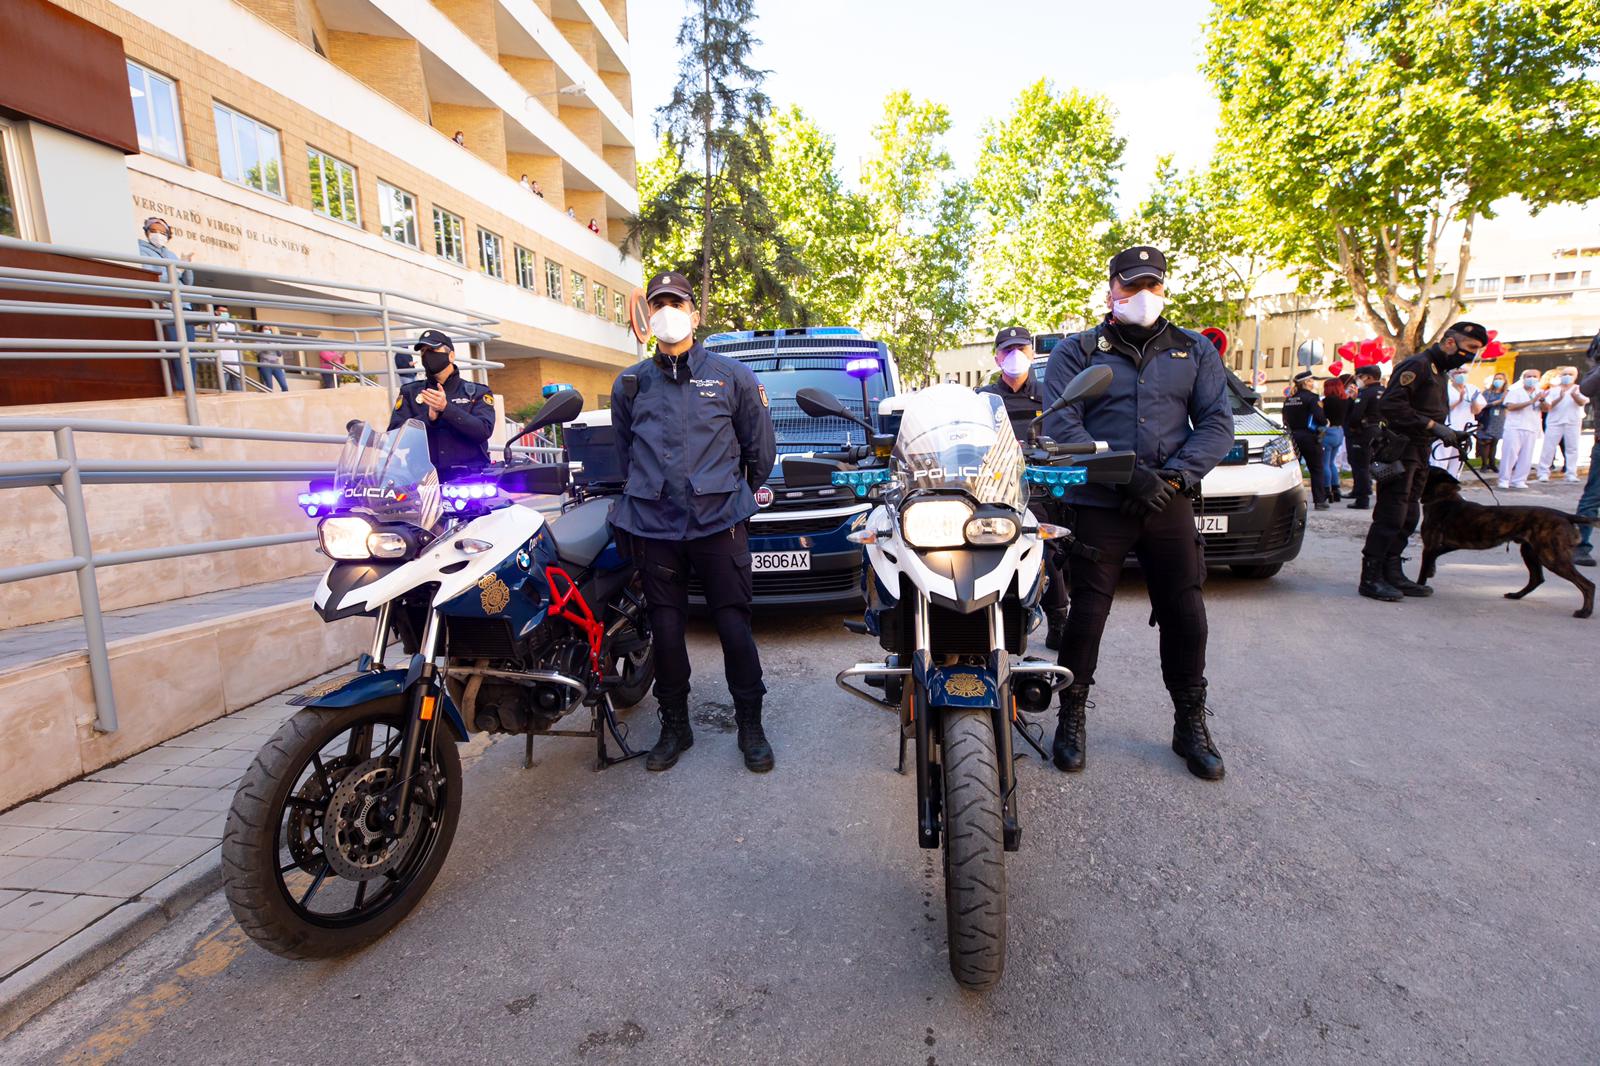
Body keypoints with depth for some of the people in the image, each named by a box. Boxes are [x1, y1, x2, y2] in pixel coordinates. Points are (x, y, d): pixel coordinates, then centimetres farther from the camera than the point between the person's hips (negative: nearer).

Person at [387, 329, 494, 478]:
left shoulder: (478, 392, 12)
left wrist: (446, 409, -16)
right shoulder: (409, 392, 18)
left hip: (470, 476, -1)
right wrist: (429, 417, -11)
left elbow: (483, 431, -6)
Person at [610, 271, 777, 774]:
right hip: (654, 527, 3)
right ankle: (674, 727, 24)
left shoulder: (732, 376, 4)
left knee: (734, 626, 0)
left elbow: (760, 448, 12)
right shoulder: (630, 383, 10)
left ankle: (751, 725, 17)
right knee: (666, 631, 8)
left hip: (719, 524, -2)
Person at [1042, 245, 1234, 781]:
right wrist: (1127, 475, -16)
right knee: (1086, 614, 0)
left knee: (1185, 616, 6)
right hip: (1098, 506, -3)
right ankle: (1071, 719, 16)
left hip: (1170, 505, 3)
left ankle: (1190, 724, 23)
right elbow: (1061, 425, -6)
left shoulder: (1196, 351, 15)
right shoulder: (1077, 351, 5)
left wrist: (1172, 477, -10)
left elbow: (1217, 423, 7)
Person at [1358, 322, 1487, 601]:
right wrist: (1433, 426, -21)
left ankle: (1392, 574, 17)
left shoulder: (1438, 372, 21)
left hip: (1418, 454, 10)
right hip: (1400, 452, -10)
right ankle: (1370, 579, -6)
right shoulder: (1418, 365, -10)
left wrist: (1448, 434, 9)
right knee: (1390, 517, -10)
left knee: (1408, 517, 11)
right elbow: (1390, 405, -22)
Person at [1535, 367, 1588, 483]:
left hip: (1573, 422, 0)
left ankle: (1571, 474, 3)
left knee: (1572, 448, 0)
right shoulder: (1553, 390, 9)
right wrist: (1559, 398, -18)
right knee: (1548, 447, -4)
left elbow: (1582, 402, -10)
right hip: (1554, 422, 0)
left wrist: (1574, 395, -29)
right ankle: (1543, 472, -1)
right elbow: (1547, 407, -3)